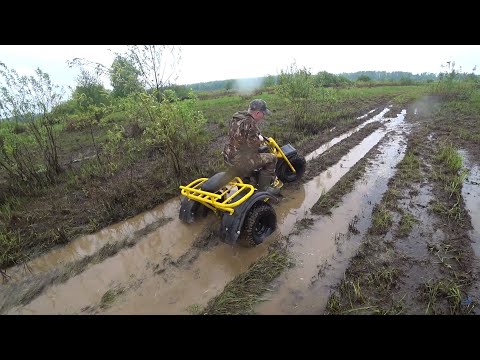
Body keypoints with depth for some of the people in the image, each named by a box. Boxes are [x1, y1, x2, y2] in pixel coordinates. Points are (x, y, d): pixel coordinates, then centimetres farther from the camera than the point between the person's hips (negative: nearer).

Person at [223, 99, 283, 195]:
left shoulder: (237, 117, 8)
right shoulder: (250, 124, -21)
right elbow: (253, 144, -23)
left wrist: (258, 136, 10)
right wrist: (260, 140, -2)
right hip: (240, 162, -10)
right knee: (271, 158, -1)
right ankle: (263, 187, 10)